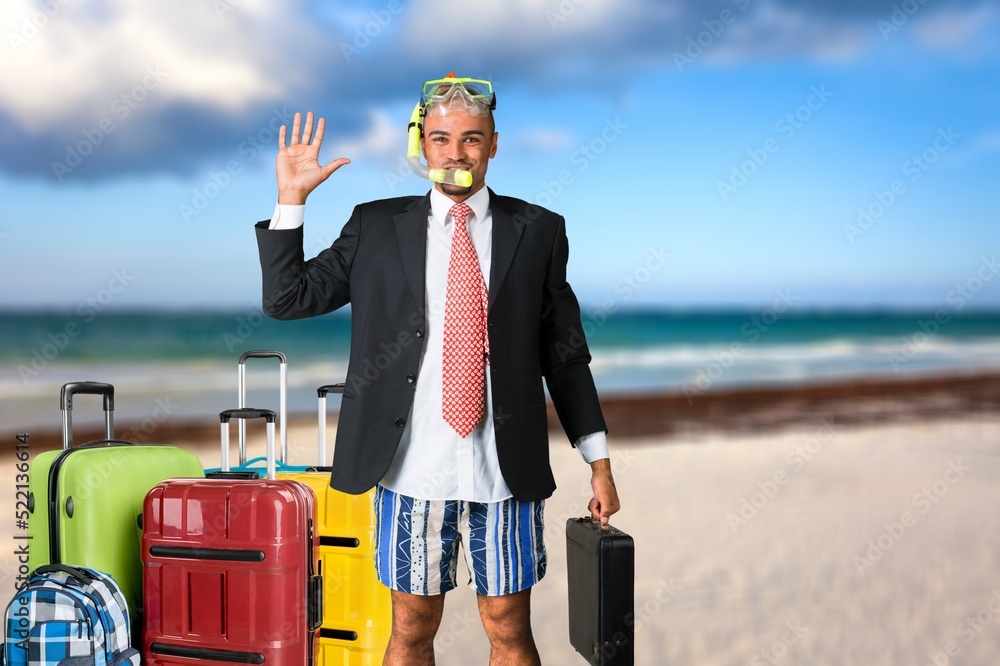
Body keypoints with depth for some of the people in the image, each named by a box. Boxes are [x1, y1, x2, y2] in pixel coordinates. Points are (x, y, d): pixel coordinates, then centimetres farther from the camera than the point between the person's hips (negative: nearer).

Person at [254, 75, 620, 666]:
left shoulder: (538, 231, 5)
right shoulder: (377, 227, 5)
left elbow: (565, 353, 6)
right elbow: (286, 298, 5)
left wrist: (599, 462, 5)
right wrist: (292, 197, -3)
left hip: (506, 472, 0)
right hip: (413, 469, 1)